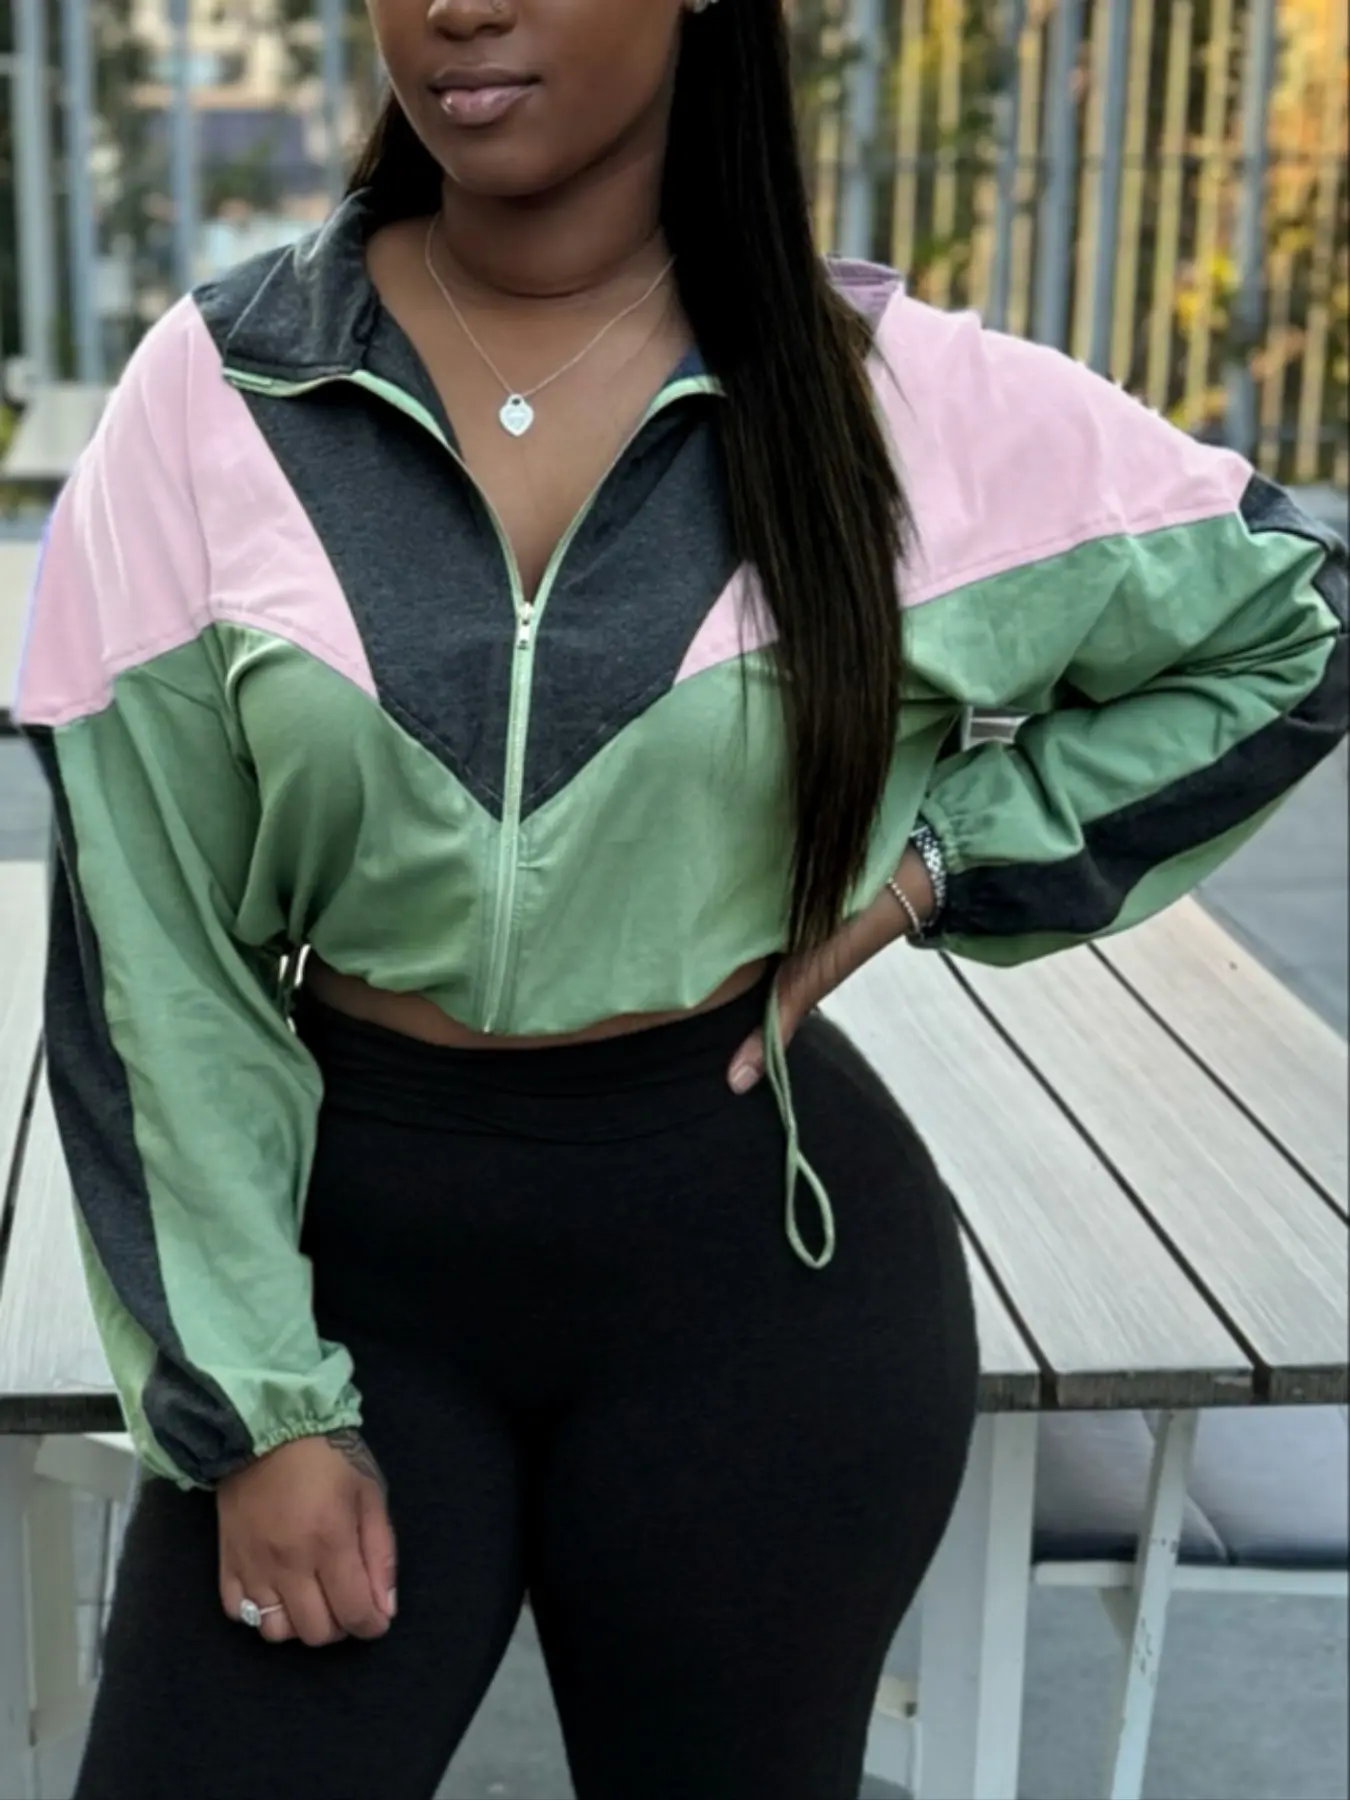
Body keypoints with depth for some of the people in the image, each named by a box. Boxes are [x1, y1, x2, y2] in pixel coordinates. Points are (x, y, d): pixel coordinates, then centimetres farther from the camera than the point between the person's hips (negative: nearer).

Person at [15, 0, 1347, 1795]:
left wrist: (938, 853, -3)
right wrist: (255, 1395, -7)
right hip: (353, 1247, 1)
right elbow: (152, 942, -4)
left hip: (752, 1255, 0)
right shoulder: (222, 390, -6)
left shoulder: (891, 393, -6)